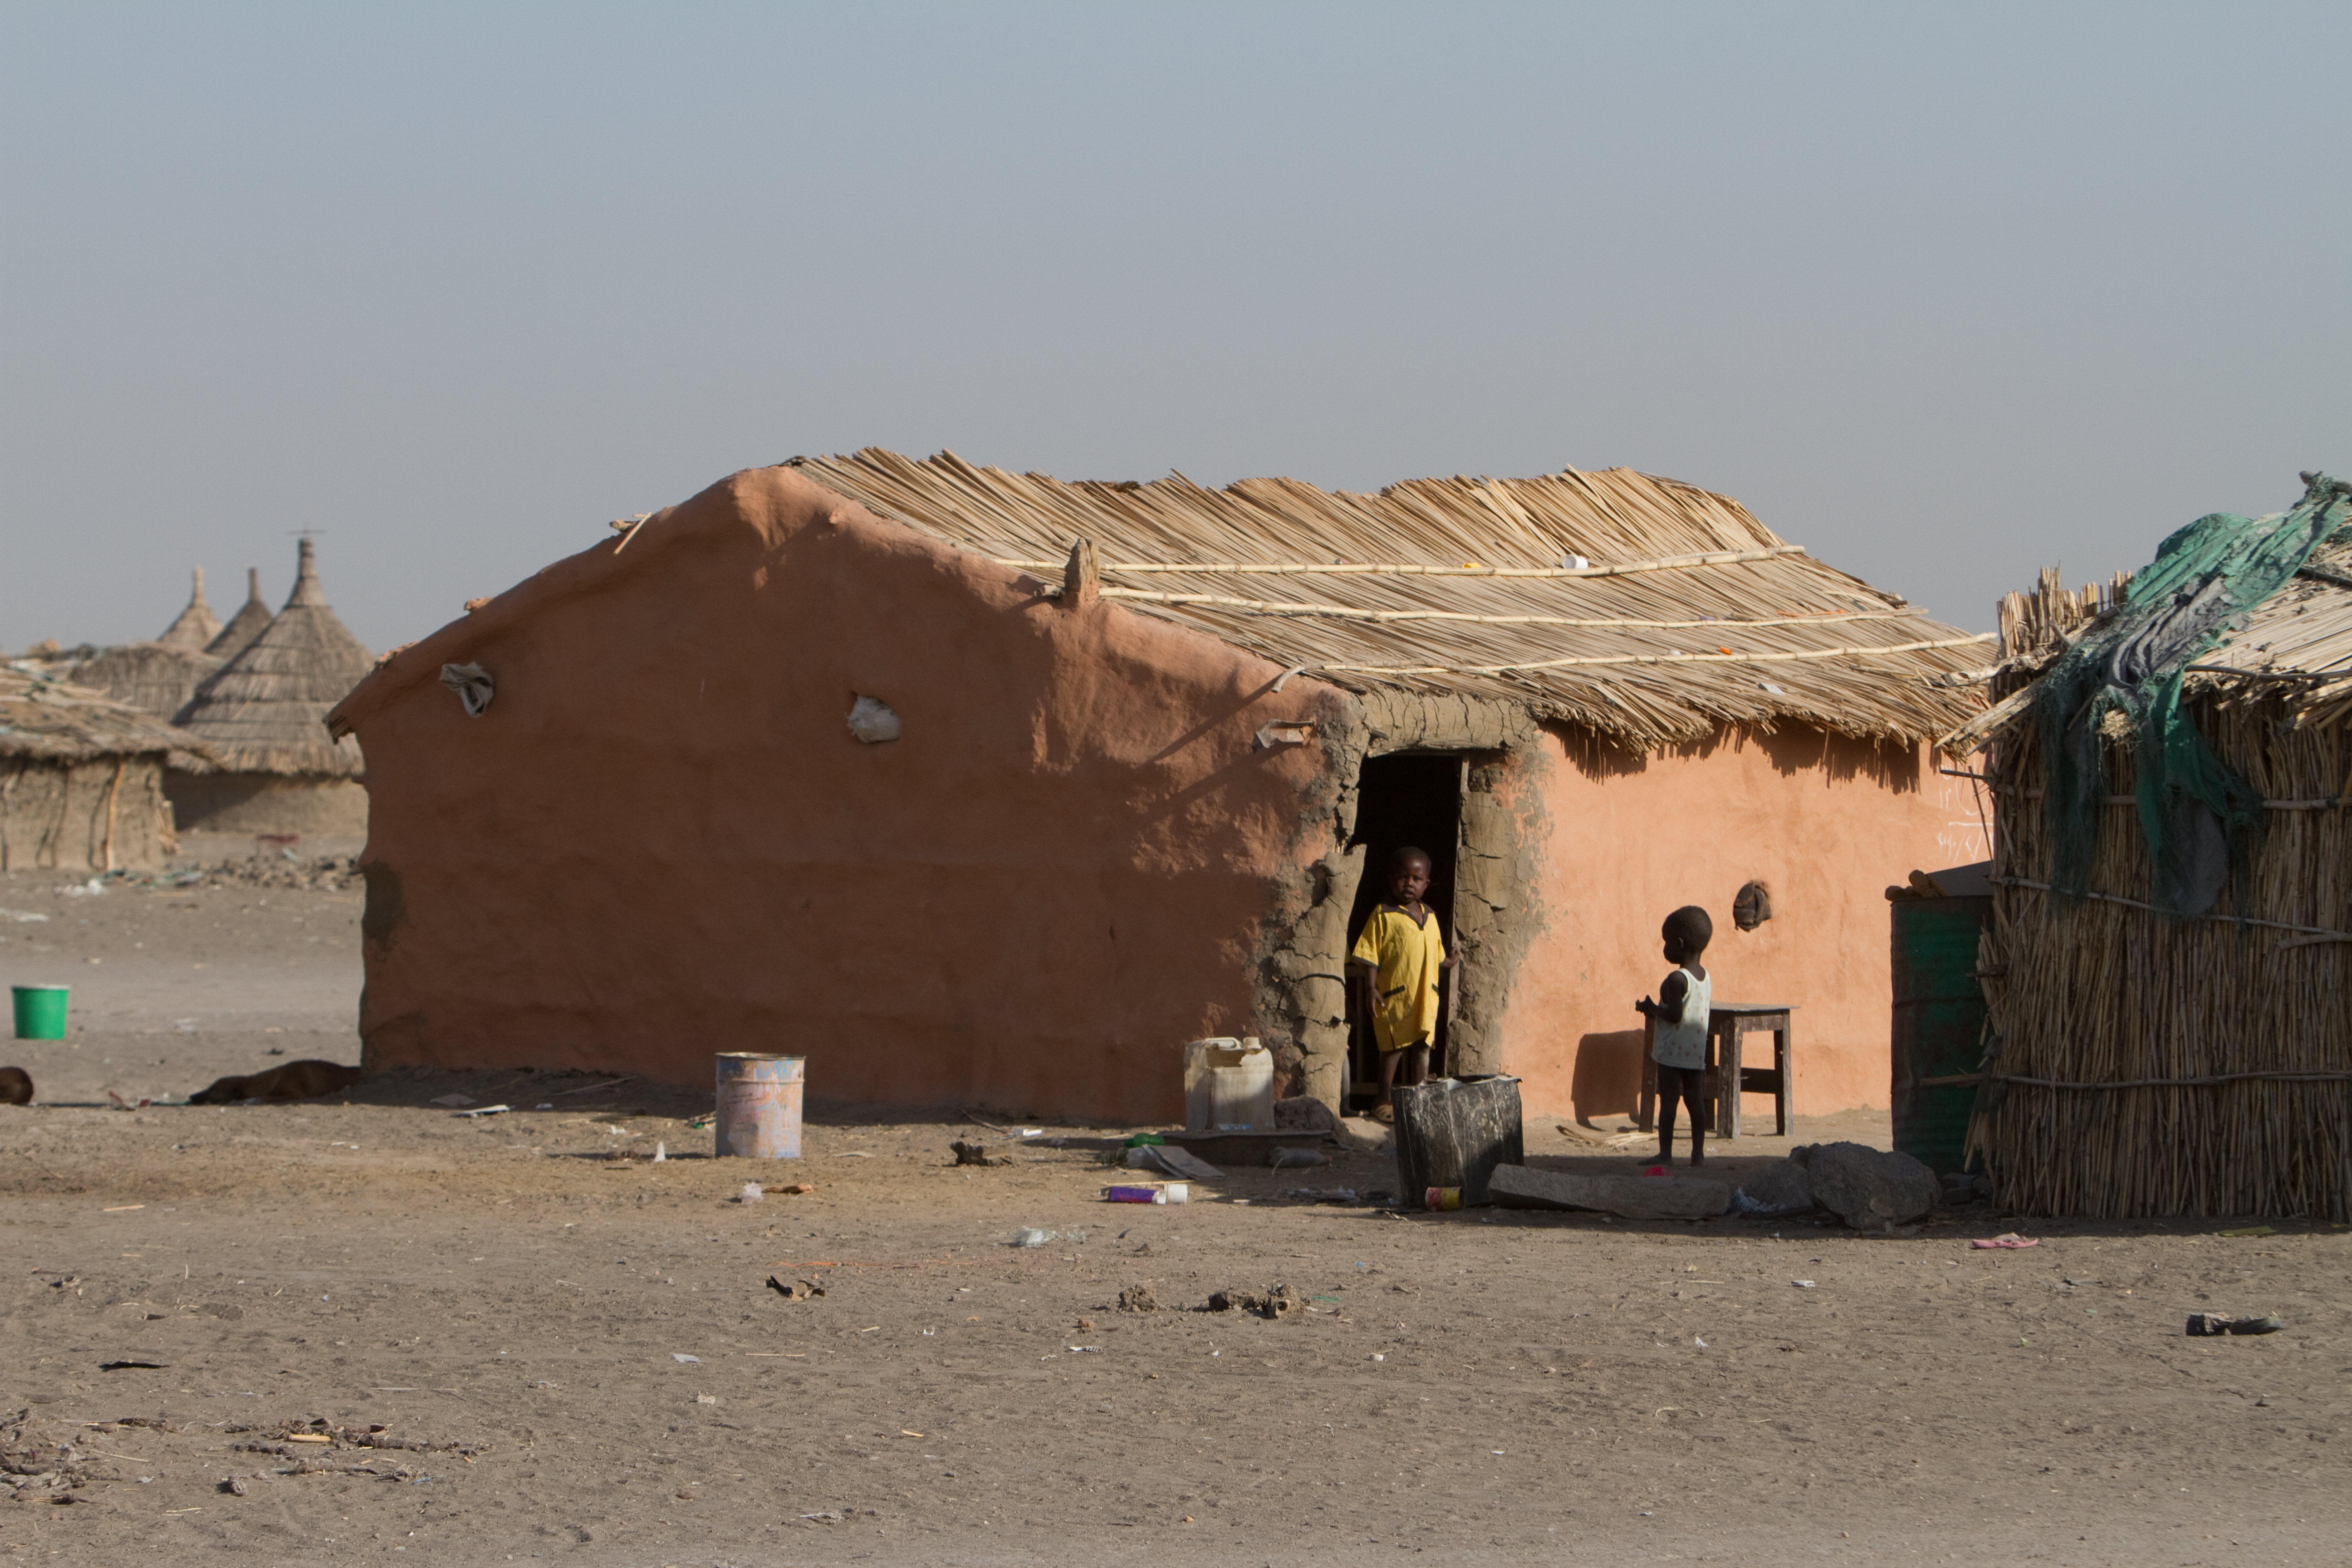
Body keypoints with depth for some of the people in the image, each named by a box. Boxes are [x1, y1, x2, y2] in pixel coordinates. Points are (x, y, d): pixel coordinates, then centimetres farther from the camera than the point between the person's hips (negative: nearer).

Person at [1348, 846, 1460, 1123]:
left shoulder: (1428, 916, 12)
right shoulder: (1383, 914, -6)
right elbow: (1369, 954, -8)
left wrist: (1447, 964, 8)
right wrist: (1370, 988, -14)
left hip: (1425, 994, 6)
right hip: (1393, 993, -6)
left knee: (1422, 1046, 9)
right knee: (1394, 1047, -1)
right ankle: (1385, 1101, 9)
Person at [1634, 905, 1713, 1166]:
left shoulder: (1676, 980, -16)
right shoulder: (1705, 978, 10)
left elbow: (1675, 1015, -23)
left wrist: (1653, 1008, -6)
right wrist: (1656, 1011, 17)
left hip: (1673, 1051, -8)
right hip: (1697, 1051, 8)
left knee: (1668, 1100, -4)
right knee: (1696, 1100, 9)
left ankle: (1665, 1152, -4)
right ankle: (1698, 1152, 9)